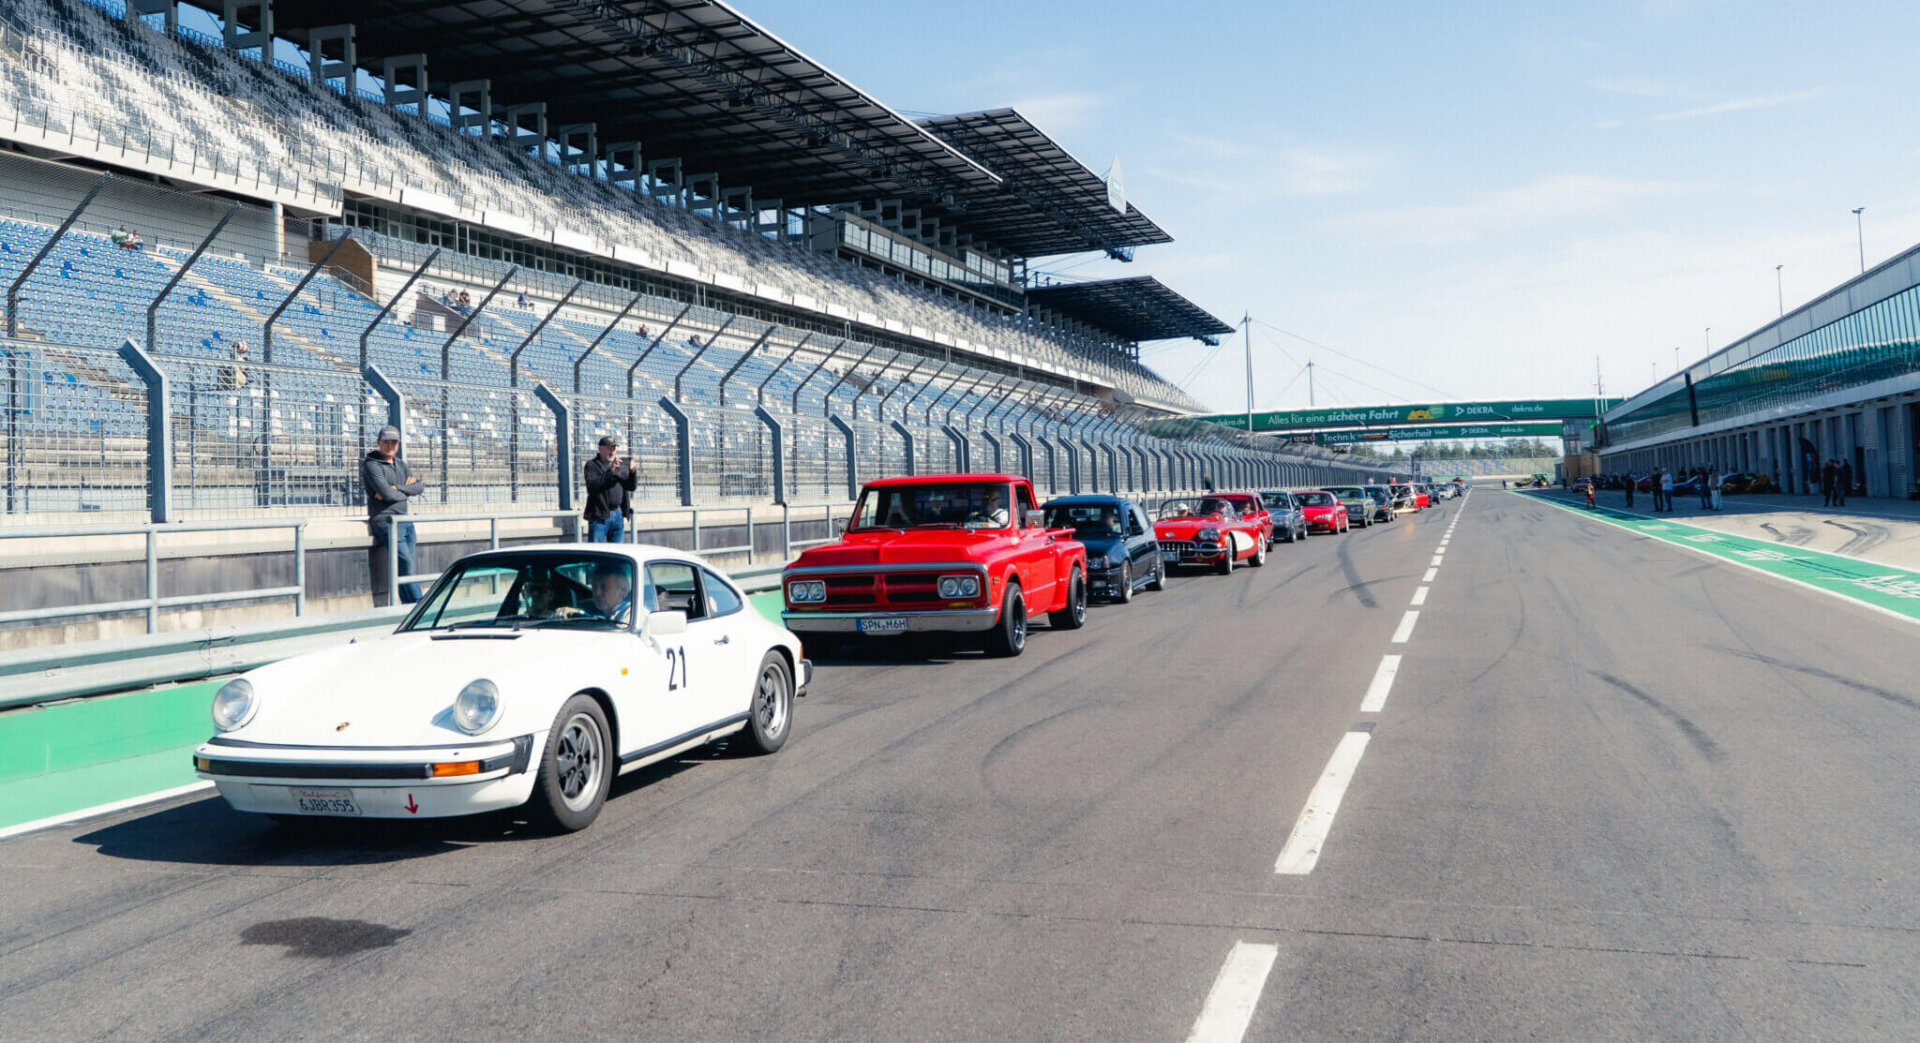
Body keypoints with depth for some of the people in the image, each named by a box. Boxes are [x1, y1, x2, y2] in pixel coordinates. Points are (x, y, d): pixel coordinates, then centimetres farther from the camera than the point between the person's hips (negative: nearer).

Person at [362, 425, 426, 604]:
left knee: (405, 567, 5)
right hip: (386, 522, -7)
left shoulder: (401, 464, 19)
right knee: (406, 562, -15)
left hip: (405, 521, 7)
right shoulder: (371, 465, -4)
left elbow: (420, 486, 5)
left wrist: (396, 488, -9)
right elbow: (387, 494, -17)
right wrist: (406, 492, 1)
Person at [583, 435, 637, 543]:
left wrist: (632, 472, -9)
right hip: (599, 516, -5)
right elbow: (592, 486, -18)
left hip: (618, 514, 5)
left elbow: (631, 487, 10)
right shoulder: (592, 465, -1)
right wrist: (610, 471, -25)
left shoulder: (621, 466, 14)